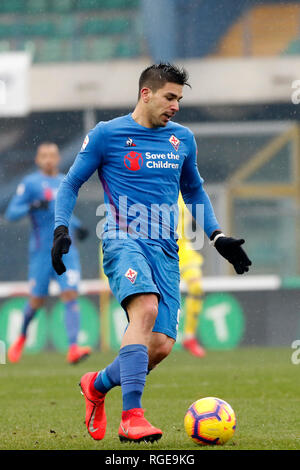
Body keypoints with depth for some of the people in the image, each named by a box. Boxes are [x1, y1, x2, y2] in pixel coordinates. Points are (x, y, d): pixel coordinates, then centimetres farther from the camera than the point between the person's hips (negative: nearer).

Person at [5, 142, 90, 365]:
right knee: (37, 301, 3)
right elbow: (11, 213, -5)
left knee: (71, 295, -13)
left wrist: (77, 226, 16)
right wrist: (32, 207, -22)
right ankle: (22, 337, 33)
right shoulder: (30, 183, -1)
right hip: (42, 251, -3)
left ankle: (73, 347, -22)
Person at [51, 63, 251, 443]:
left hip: (166, 250, 5)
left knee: (161, 345, -9)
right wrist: (61, 228, -7)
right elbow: (71, 183, 9)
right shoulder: (106, 134, 2)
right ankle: (131, 417, -37)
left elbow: (193, 191, 30)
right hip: (123, 240, -5)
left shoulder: (182, 139, 16)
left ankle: (98, 384, 22)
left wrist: (218, 237, 18)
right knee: (146, 309, -33)